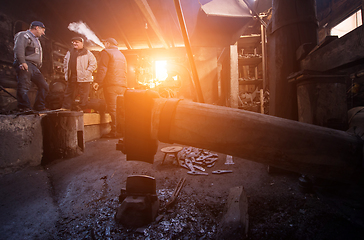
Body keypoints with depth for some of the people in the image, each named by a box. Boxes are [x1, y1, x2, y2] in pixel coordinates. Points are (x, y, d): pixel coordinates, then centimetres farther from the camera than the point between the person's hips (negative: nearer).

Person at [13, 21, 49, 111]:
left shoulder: (35, 39, 30)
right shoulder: (23, 35, 0)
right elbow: (19, 48, -17)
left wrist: (38, 66, 16)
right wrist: (22, 62, -25)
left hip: (34, 67, 9)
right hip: (26, 65, -9)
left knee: (44, 86, 4)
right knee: (24, 87, -15)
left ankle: (39, 107, 9)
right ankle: (24, 108, -16)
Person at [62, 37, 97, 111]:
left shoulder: (87, 53, -2)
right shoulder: (69, 53, 17)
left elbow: (93, 64, -8)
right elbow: (65, 63, 28)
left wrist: (86, 73, -13)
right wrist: (66, 72, 16)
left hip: (83, 78, -6)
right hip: (71, 78, 6)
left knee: (83, 96, -2)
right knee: (68, 94, 12)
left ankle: (82, 108, 8)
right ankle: (65, 108, 21)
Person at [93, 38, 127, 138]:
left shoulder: (106, 52, 2)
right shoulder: (121, 55, 26)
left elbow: (102, 69, -10)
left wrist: (97, 81, -13)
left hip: (111, 85, -7)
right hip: (122, 85, 7)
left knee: (112, 108, -8)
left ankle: (114, 131, -8)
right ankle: (122, 129, 11)